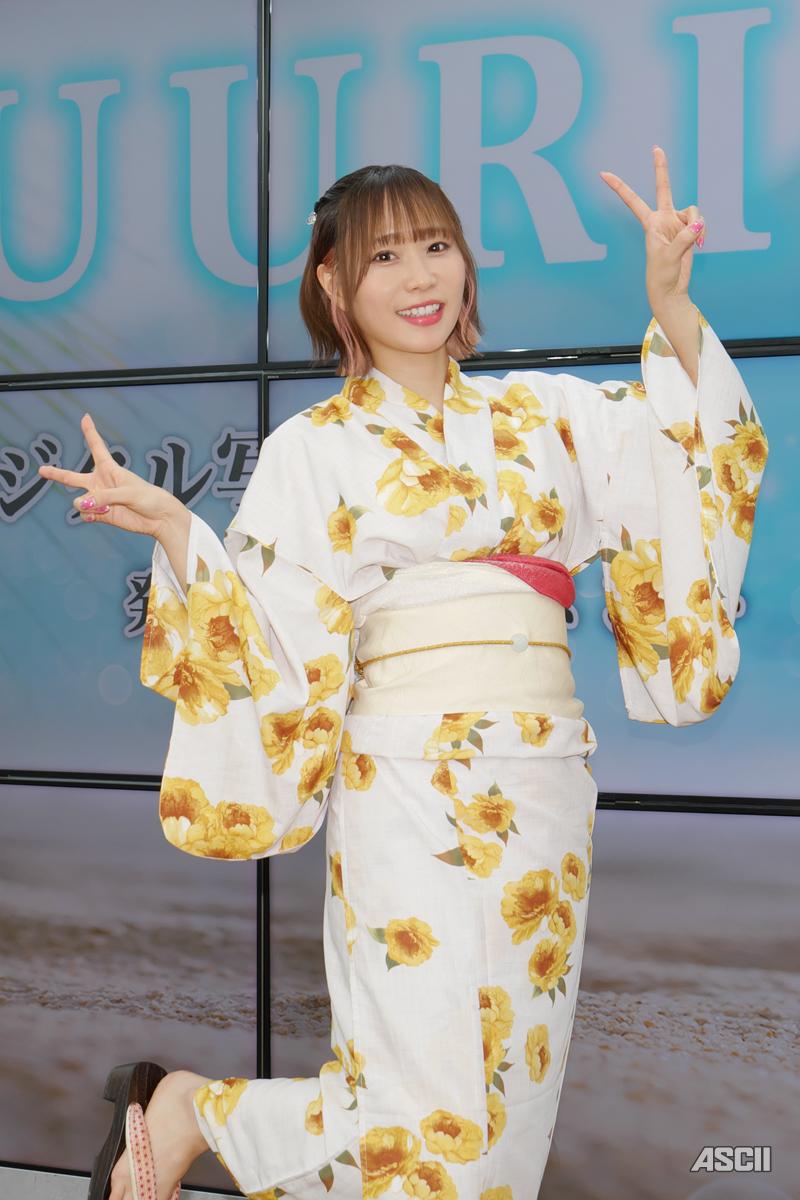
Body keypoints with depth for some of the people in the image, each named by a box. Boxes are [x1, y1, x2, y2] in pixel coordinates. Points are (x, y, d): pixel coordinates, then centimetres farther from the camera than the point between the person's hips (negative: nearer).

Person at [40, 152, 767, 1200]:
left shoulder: (544, 415, 14)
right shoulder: (316, 451, 3)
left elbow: (694, 440, 8)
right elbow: (274, 634, -4)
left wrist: (671, 305, -4)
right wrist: (171, 526, -17)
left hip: (546, 794, 5)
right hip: (413, 794, -5)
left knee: (512, 1103, 7)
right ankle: (185, 1111, 13)